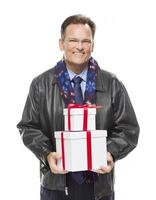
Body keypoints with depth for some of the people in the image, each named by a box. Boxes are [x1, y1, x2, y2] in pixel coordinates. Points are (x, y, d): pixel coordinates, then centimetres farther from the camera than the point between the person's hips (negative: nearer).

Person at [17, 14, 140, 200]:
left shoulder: (112, 85, 0)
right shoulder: (41, 85, 1)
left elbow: (128, 128, 2)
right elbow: (29, 127, 3)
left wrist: (111, 154, -16)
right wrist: (47, 154, -14)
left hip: (99, 182, 1)